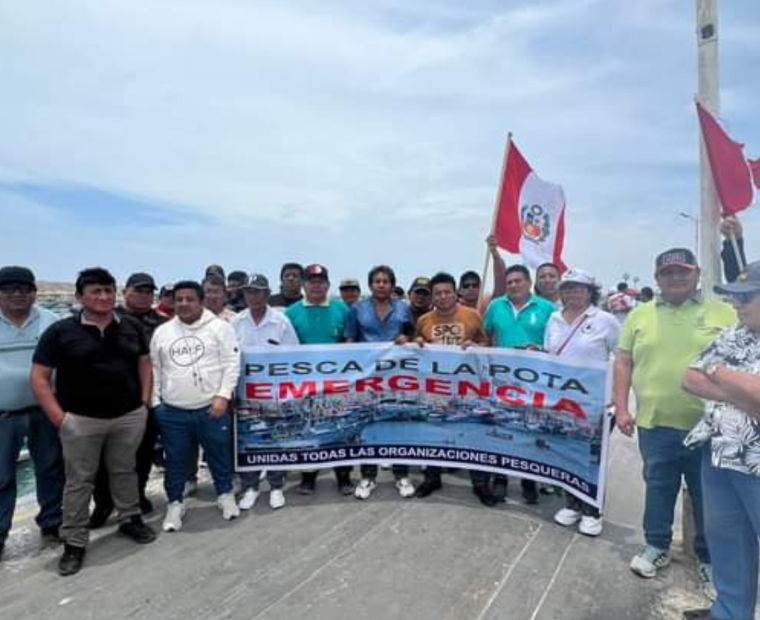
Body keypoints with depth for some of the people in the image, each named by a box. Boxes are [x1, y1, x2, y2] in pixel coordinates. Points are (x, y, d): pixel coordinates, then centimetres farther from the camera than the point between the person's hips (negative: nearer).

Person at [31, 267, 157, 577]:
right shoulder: (60, 331, -7)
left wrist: (144, 401, 2)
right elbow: (39, 377, -5)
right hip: (81, 420, -2)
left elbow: (144, 363, 11)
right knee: (79, 480, 9)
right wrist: (58, 417, -11)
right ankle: (74, 542, 23)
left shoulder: (132, 326, 2)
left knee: (124, 471, 17)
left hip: (130, 416, 3)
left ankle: (130, 519, 35)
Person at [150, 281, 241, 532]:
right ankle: (175, 504, 33)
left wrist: (223, 396, -13)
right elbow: (155, 369, 11)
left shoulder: (220, 327, -5)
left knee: (220, 455, 13)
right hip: (172, 411, 3)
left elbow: (232, 364, -7)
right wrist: (155, 403, 6)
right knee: (175, 461, 14)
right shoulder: (161, 332, 7)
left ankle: (225, 495, 34)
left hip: (212, 408, -2)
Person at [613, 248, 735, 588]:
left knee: (708, 494, 13)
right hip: (655, 423, 1)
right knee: (658, 487, 15)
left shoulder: (724, 313, 0)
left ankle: (710, 556, 33)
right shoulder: (639, 315, 4)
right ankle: (657, 546, 34)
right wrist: (621, 407, -1)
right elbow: (623, 362, 5)